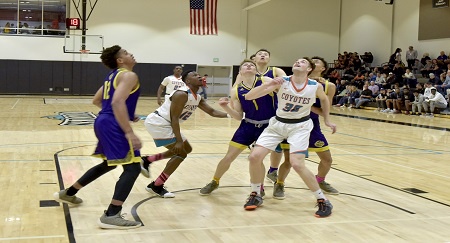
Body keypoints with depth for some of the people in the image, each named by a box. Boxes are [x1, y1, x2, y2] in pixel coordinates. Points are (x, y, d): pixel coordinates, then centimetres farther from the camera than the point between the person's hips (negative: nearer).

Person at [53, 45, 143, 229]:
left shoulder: (113, 75, 20)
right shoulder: (129, 75, -10)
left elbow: (97, 100, 28)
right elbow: (118, 102, -24)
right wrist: (129, 132, -27)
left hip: (103, 122, 10)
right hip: (113, 125, -10)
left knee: (109, 164, 27)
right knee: (132, 167, -10)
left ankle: (68, 193, 37)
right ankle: (111, 216, -17)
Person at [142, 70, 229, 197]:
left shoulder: (197, 98, 9)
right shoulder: (181, 94, -21)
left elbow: (212, 112, 10)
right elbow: (174, 118, -24)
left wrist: (230, 114, -5)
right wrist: (179, 141, -26)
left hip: (164, 123, 10)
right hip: (157, 122, -10)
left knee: (187, 148, 20)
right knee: (181, 153, -11)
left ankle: (147, 160, 21)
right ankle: (156, 186, -2)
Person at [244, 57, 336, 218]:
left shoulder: (315, 86, -12)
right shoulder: (281, 82, -16)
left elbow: (324, 99, 14)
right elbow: (249, 96, -22)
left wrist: (327, 120, 17)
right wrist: (268, 84, -37)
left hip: (300, 126, -2)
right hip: (278, 123, 2)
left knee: (297, 164, -20)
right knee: (254, 156, -10)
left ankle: (322, 200, -2)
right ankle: (256, 195, 13)